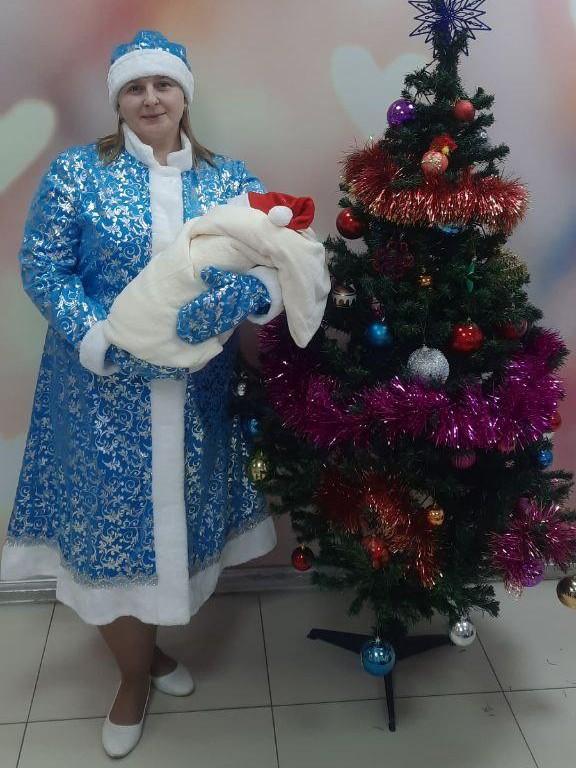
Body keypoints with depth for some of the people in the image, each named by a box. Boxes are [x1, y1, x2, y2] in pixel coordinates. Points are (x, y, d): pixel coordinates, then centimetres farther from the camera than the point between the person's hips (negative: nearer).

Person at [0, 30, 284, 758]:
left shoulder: (228, 178, 6)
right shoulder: (77, 172, -1)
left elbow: (276, 254, -1)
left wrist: (258, 292, -24)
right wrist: (97, 339, -19)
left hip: (194, 391, 3)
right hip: (105, 387, -2)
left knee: (172, 514, 14)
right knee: (110, 519, 4)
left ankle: (148, 644, 40)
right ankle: (134, 673, 28)